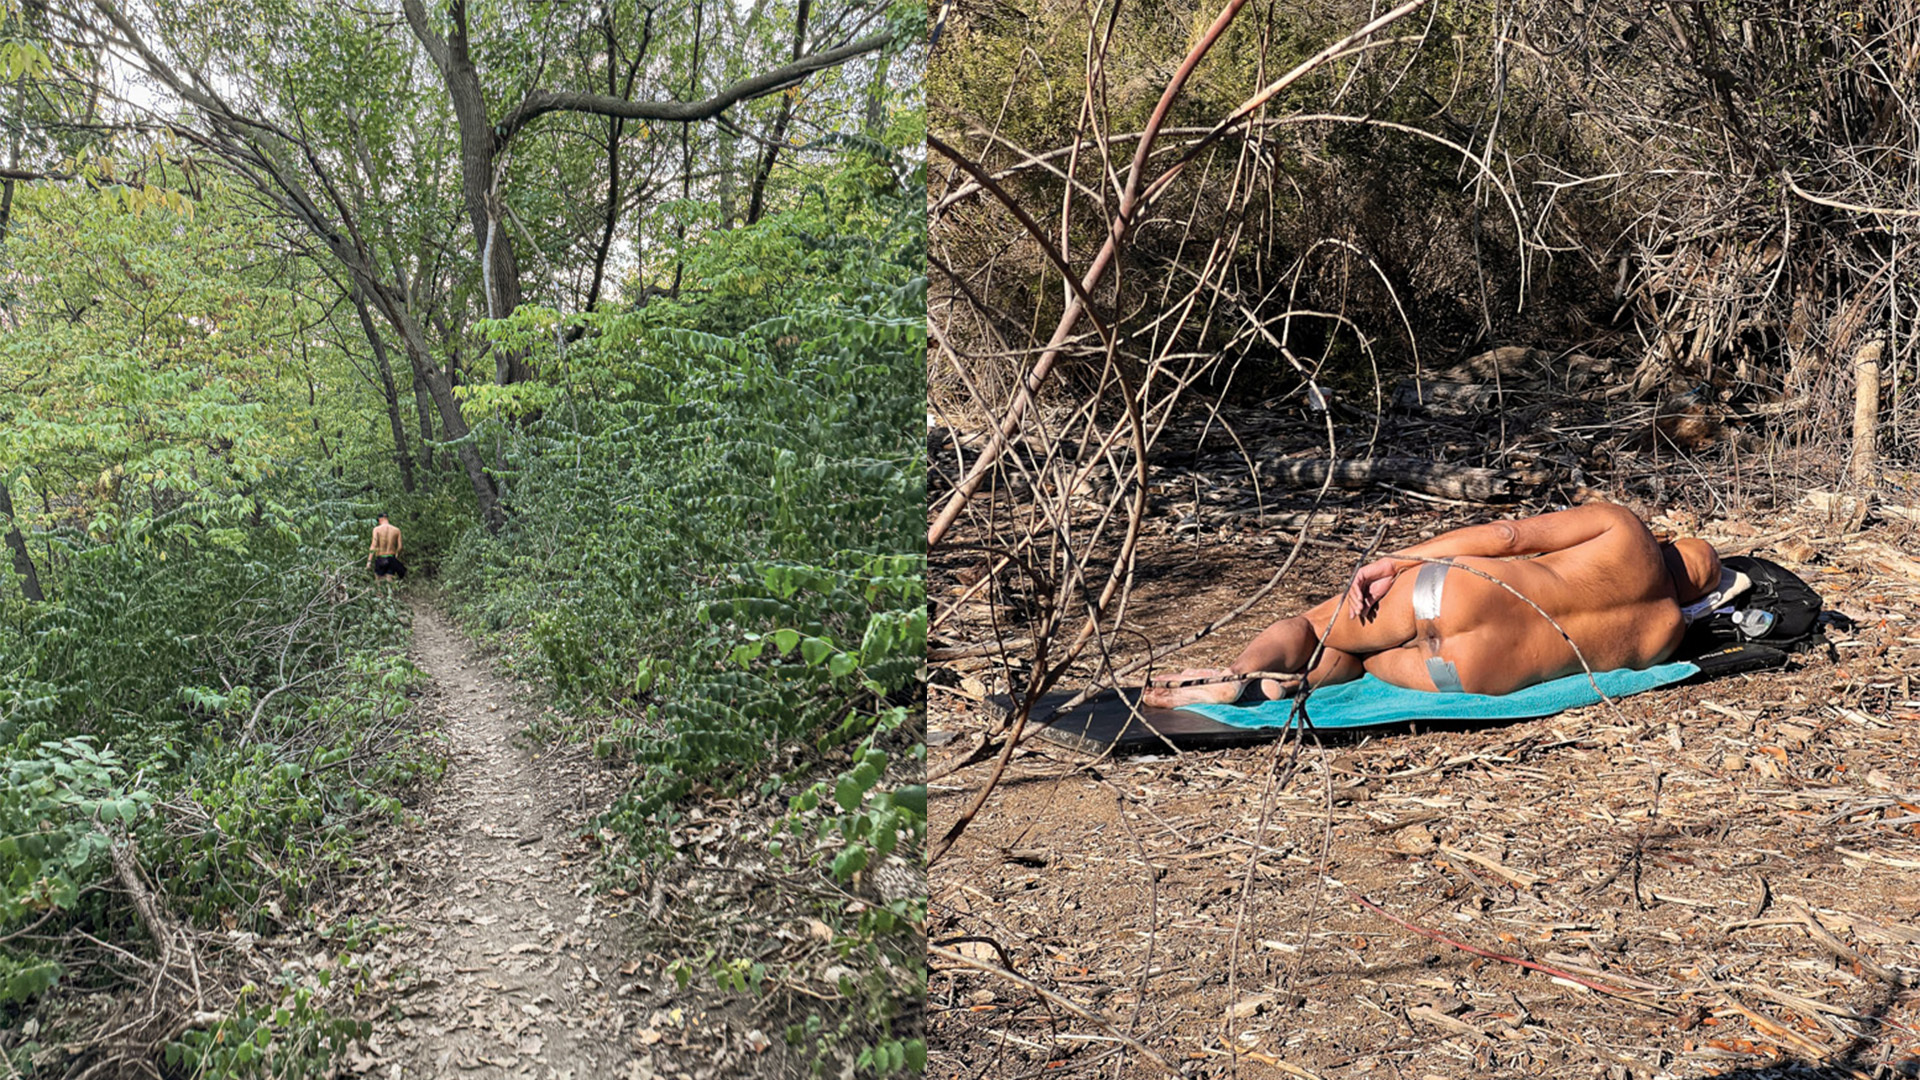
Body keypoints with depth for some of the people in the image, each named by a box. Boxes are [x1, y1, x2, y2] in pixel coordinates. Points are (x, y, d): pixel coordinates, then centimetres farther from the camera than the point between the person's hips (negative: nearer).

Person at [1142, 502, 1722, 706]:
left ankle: (1236, 674, -11)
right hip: (1475, 676, 1)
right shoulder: (1667, 638, 17)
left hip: (1455, 590, -1)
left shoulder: (1625, 526, 15)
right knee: (1352, 659, 27)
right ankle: (1303, 679, -6)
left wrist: (1396, 563, 3)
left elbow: (1507, 534, 4)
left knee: (1312, 625, 18)